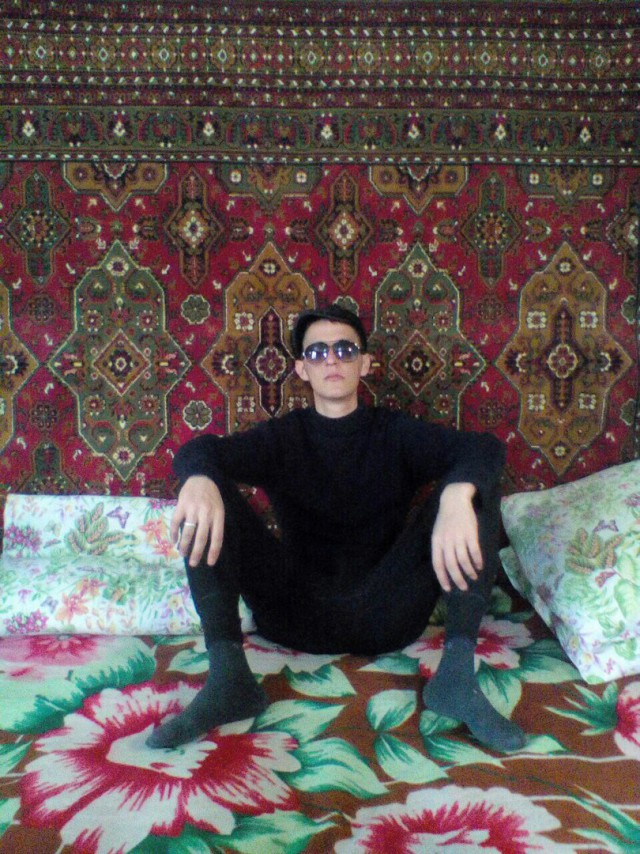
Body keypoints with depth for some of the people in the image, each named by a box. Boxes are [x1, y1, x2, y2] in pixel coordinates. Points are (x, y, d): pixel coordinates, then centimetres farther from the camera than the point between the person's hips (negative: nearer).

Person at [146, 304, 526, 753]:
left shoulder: (395, 431, 7)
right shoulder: (283, 437, 9)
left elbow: (485, 447, -12)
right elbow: (201, 450, -11)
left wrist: (456, 496, -37)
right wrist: (200, 480, -38)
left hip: (386, 613, 0)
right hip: (296, 612, 1)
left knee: (473, 486, -16)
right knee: (210, 490, -16)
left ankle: (457, 673, -24)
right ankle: (228, 678, -25)